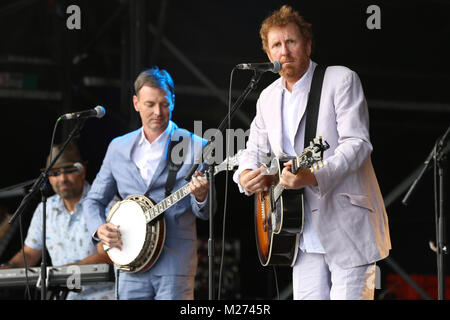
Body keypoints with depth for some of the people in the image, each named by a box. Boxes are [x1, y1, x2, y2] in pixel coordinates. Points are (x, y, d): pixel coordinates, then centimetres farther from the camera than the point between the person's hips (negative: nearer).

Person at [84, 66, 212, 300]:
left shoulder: (194, 146, 2)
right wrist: (99, 228, -2)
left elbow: (203, 213, 2)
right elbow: (96, 199, 18)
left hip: (174, 263, -3)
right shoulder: (118, 147, 12)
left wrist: (200, 196, -21)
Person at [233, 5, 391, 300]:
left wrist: (314, 177, -32)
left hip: (346, 229, -6)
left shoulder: (341, 80, -7)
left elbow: (357, 143, -16)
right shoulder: (268, 97, 13)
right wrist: (245, 175, -3)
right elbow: (256, 150, 23)